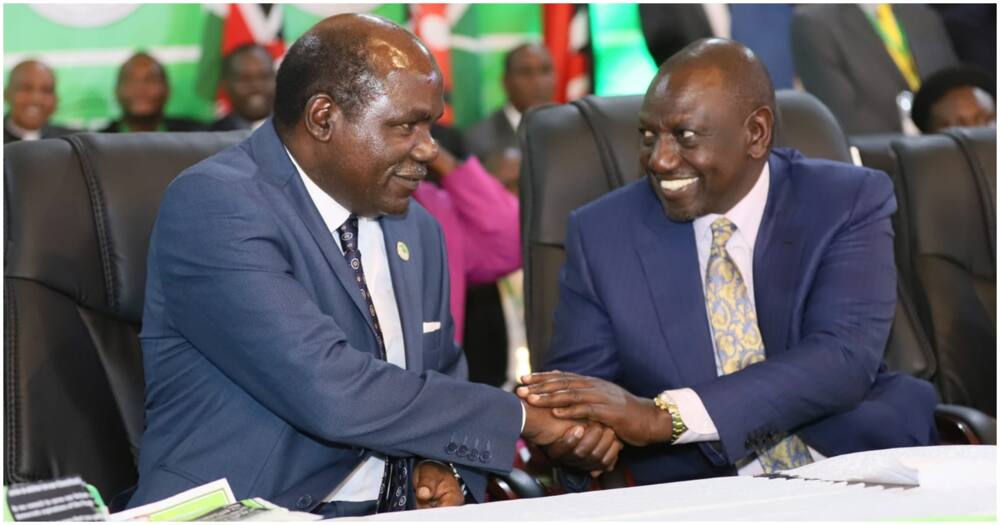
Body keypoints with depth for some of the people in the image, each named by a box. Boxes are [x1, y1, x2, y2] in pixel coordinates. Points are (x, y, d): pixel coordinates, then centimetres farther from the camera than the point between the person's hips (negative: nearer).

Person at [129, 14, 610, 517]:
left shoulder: (417, 229, 12)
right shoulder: (214, 204, -12)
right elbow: (328, 391, -21)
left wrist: (442, 468, -1)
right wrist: (519, 417, -12)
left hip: (395, 513, 7)